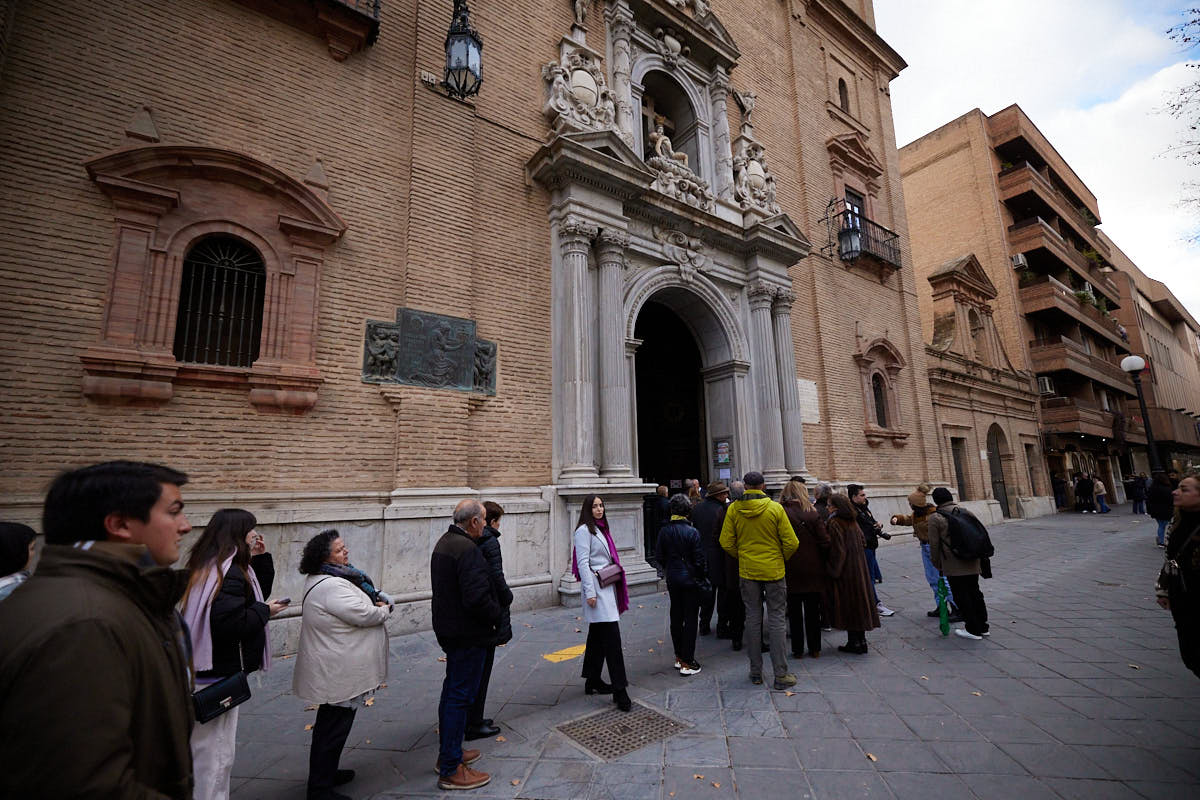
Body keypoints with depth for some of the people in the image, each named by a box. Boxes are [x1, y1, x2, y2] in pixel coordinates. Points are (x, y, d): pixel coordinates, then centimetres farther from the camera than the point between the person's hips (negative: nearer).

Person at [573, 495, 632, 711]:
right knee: (612, 636, -11)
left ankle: (592, 681, 27)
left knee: (597, 635, 16)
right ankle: (619, 691, -8)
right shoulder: (584, 530, -10)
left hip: (607, 586, 9)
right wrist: (589, 592, -19)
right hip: (596, 587, -9)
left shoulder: (601, 528, 16)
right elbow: (583, 563, -15)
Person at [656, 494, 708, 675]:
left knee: (676, 617, 15)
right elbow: (699, 559, -13)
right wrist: (702, 578, 2)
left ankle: (679, 657, 27)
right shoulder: (692, 532, -16)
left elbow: (660, 557, 3)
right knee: (690, 618, 4)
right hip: (690, 579, -4)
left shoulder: (664, 531, -3)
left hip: (672, 579, 5)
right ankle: (687, 662, 8)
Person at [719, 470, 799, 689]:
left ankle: (756, 672, 21)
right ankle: (781, 675, 12)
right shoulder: (775, 508, -11)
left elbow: (726, 542, -4)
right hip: (773, 571, -2)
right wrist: (782, 560, 9)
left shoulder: (733, 509, -6)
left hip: (747, 571, 2)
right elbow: (791, 543, -9)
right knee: (776, 620, 7)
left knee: (753, 619, 12)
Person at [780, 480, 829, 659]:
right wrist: (823, 563, 7)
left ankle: (797, 649, 18)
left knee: (794, 612, 11)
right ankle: (815, 649, 23)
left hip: (790, 571, -1)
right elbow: (825, 542, -8)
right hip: (813, 570, 1)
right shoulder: (813, 513, -7)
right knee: (813, 611, 15)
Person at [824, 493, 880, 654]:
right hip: (859, 569, 8)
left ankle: (854, 642, 8)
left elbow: (837, 550, -20)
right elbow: (863, 544, 13)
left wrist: (833, 571, -14)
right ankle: (861, 641, 21)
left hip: (845, 572, -8)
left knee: (847, 606, 2)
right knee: (859, 601, 14)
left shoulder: (834, 523, -17)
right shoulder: (853, 522, 7)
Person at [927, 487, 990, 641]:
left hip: (953, 567, -6)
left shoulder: (935, 518, -9)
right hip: (973, 563, 6)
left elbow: (934, 545, -8)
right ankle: (982, 626, 29)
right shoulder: (965, 512, 7)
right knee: (974, 592, 18)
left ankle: (973, 629, 9)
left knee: (962, 596, 4)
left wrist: (937, 564, 6)